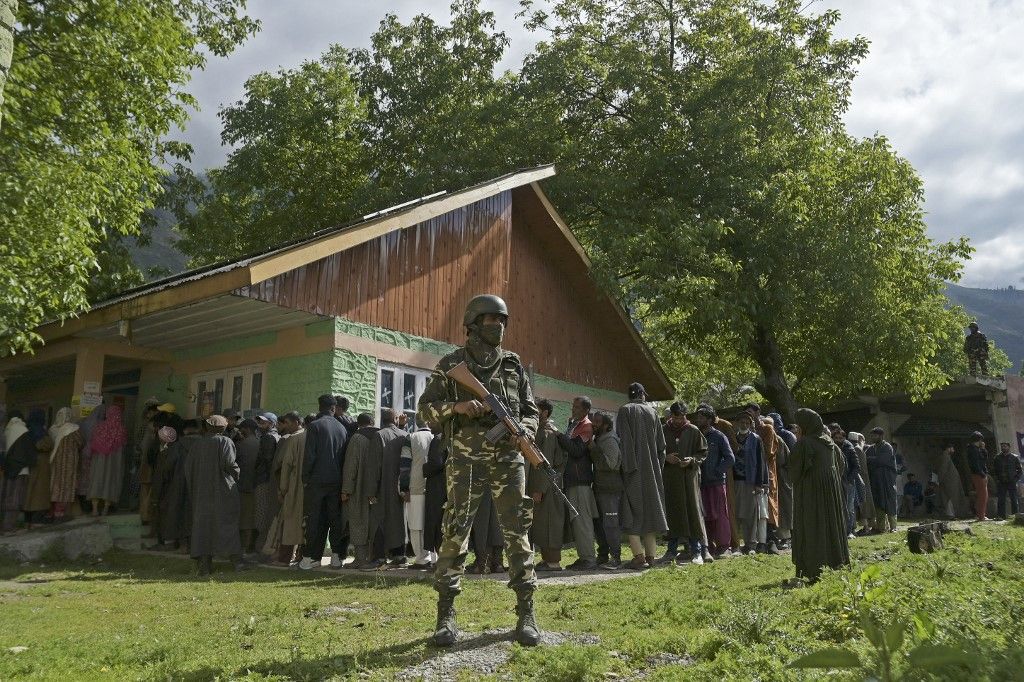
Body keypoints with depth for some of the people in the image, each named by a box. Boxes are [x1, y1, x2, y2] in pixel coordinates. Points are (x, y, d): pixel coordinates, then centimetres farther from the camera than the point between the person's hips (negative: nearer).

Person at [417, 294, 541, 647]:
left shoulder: (514, 365, 12)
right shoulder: (451, 363, 4)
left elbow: (530, 411, 15)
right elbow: (425, 410, 1)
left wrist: (524, 432, -7)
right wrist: (456, 406, -17)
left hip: (508, 460, 2)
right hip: (467, 460, -2)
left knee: (517, 533, 1)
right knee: (455, 533, -3)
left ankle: (526, 613, 9)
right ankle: (446, 615, 6)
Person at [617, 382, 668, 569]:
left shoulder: (625, 411, -3)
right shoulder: (652, 412, 7)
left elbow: (623, 440, -12)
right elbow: (661, 443, 8)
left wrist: (626, 467, -11)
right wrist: (659, 466, 15)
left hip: (633, 470, -4)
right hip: (651, 469, 4)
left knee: (632, 511, -3)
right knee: (650, 508, 12)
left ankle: (639, 555, -12)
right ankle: (650, 554, 14)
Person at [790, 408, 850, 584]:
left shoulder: (804, 443, -15)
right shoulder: (829, 442, 9)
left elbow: (793, 466, -12)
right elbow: (842, 462, 19)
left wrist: (797, 440, -5)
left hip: (810, 492, -7)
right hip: (831, 490, 7)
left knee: (813, 530, -3)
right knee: (831, 526, 15)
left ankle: (815, 571, -4)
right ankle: (836, 565, 20)